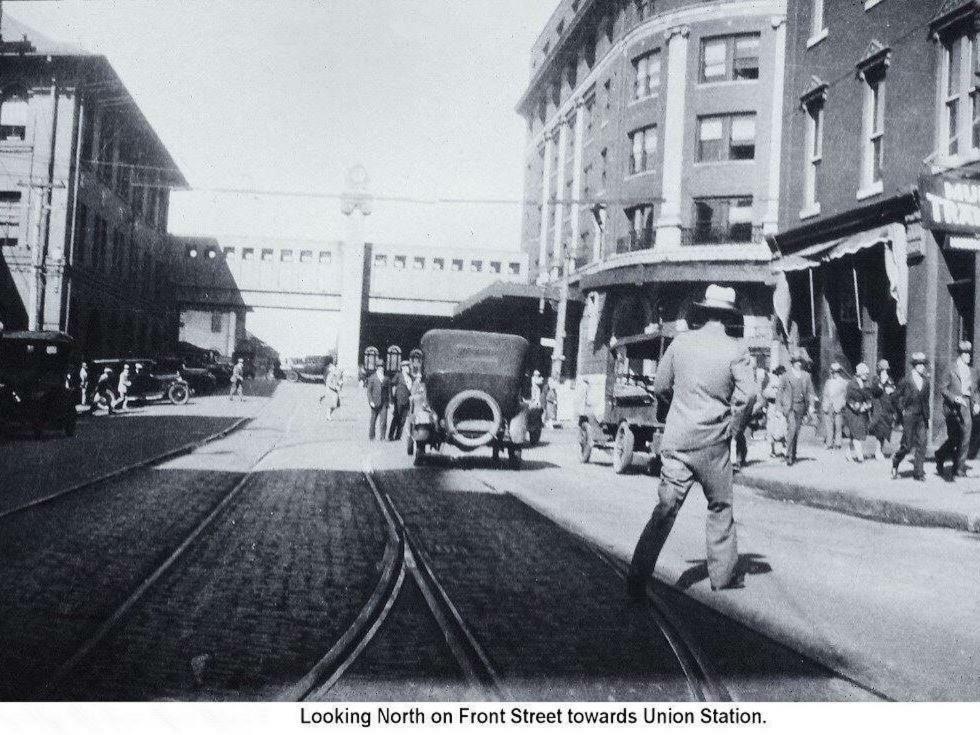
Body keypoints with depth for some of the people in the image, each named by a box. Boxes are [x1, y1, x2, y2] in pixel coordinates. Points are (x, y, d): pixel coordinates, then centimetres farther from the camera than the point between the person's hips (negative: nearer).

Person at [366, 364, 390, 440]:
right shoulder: (372, 377, -1)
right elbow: (369, 390, -3)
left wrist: (388, 401, 9)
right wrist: (371, 401, -12)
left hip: (384, 402, 2)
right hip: (375, 402, -2)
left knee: (384, 421, -7)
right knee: (373, 420, 7)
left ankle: (382, 437, -2)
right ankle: (371, 436, 21)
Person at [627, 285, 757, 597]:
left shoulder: (681, 341, 3)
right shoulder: (735, 349, -5)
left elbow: (659, 386, 9)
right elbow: (748, 394, -13)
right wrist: (734, 427, 1)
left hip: (676, 439, 2)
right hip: (713, 442, -2)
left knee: (665, 508, 2)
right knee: (720, 508, 15)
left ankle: (637, 579, -5)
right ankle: (723, 574, 24)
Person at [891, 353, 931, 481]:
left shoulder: (926, 381, 7)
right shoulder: (906, 380, -6)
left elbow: (926, 399, 16)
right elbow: (897, 396, 3)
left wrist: (926, 415, 12)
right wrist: (902, 410, -4)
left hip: (922, 417, 4)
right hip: (909, 416, -4)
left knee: (922, 443, -4)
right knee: (907, 444, -3)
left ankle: (918, 472, 2)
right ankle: (895, 462, 24)